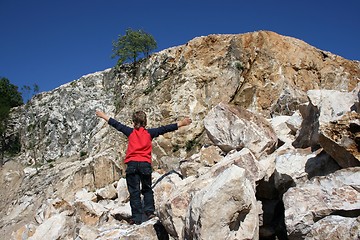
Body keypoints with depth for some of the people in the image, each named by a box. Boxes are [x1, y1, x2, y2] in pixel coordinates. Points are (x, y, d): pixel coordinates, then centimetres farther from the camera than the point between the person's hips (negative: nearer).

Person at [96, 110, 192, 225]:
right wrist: (181, 123, 11)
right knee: (147, 189, 17)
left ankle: (137, 217, 1)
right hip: (145, 164, 1)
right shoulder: (149, 133, 6)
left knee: (134, 191, 2)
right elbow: (164, 129, 7)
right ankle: (150, 211, 4)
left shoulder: (130, 132, 7)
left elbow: (117, 125, 15)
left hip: (132, 164, 0)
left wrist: (103, 116, 27)